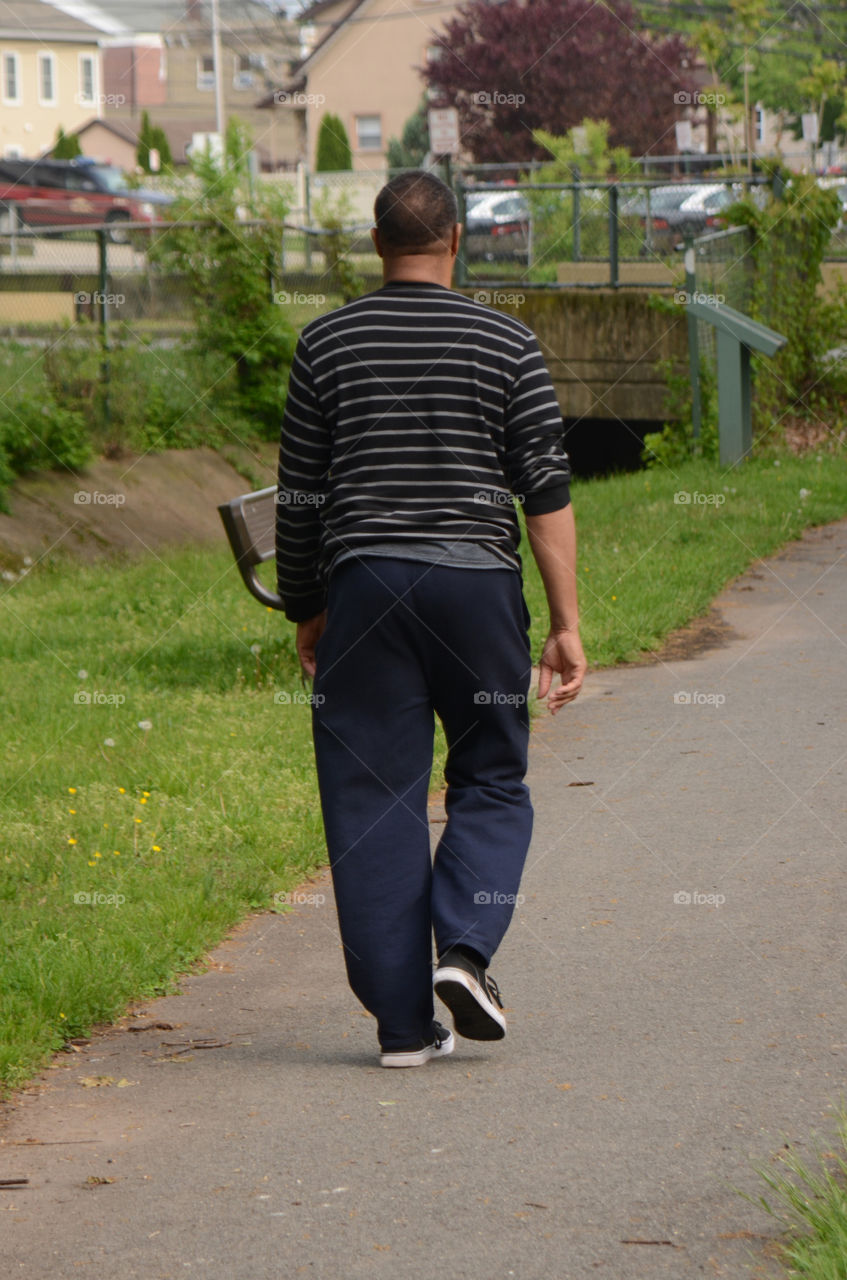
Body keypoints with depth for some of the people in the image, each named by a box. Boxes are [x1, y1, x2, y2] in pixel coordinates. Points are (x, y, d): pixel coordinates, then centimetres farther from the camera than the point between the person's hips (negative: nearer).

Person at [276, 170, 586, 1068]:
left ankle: (403, 1019, 3)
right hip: (477, 581, -1)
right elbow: (547, 490, -2)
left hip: (365, 585, 1)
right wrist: (567, 623, 1)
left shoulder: (326, 343, 5)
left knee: (373, 797, 4)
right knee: (490, 782, 14)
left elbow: (300, 495, 8)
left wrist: (306, 613, 19)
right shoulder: (506, 344, 2)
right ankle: (464, 946, -10)